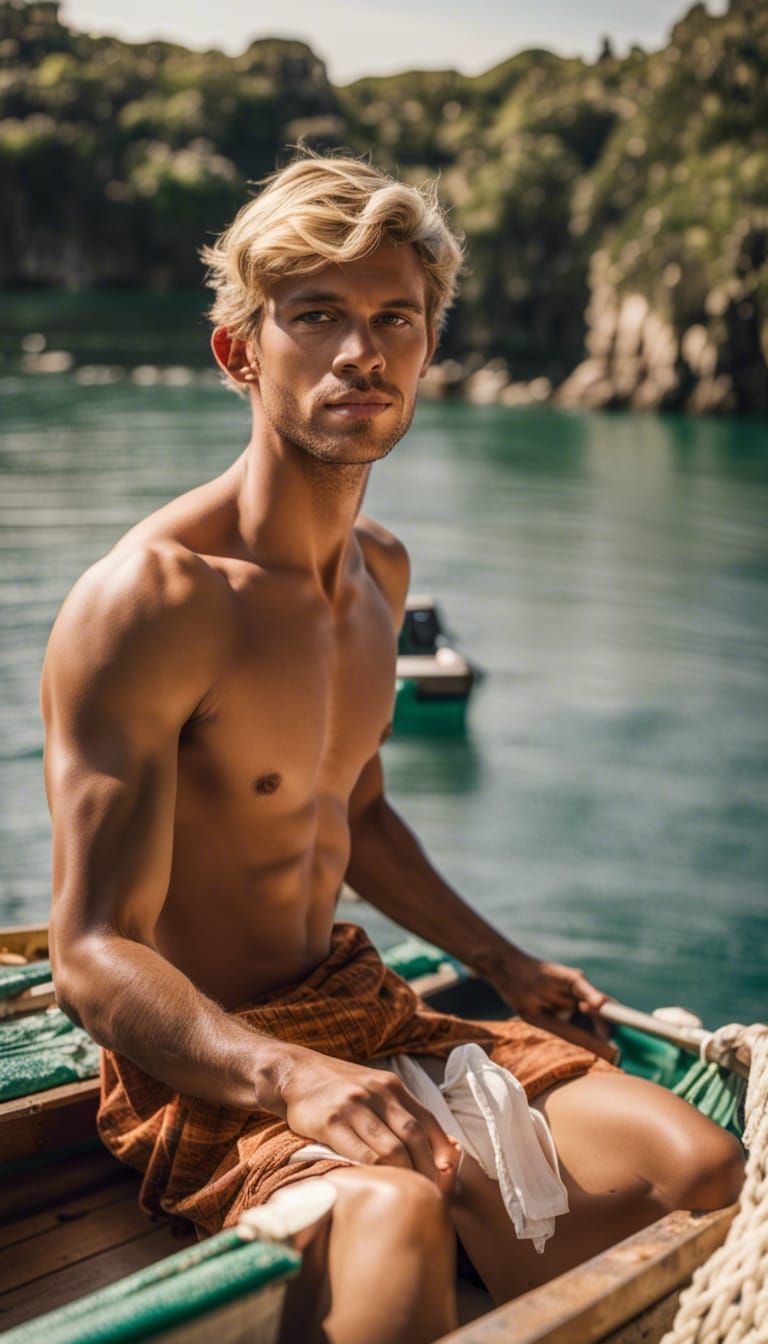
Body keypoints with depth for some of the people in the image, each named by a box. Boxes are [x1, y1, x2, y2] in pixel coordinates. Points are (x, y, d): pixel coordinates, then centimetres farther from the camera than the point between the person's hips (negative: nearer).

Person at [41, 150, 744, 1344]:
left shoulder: (382, 573, 7)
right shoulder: (147, 599, -21)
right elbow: (94, 955, -23)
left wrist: (502, 961, 20)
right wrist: (295, 1078, -39)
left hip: (357, 1008, 8)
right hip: (198, 1066, -8)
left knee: (701, 1169, -2)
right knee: (399, 1212, -39)